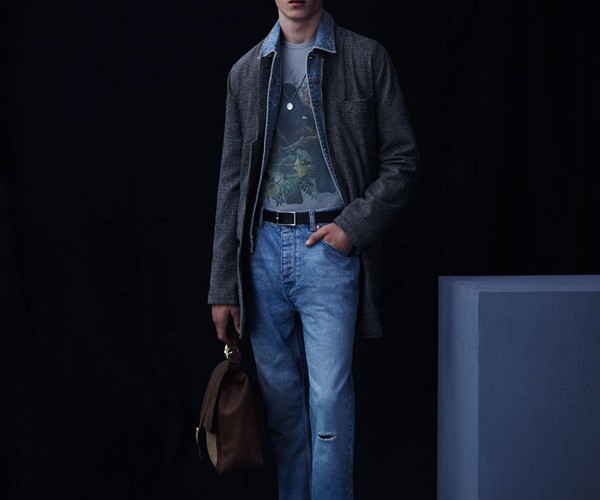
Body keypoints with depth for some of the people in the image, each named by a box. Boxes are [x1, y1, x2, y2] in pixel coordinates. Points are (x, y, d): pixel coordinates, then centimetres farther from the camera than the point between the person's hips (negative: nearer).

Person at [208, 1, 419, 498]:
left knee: (330, 395, -7)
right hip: (263, 247, 4)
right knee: (280, 396, 9)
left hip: (329, 247, -3)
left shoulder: (366, 58, 2)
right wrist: (223, 286, 8)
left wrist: (354, 225, -11)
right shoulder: (246, 71, 11)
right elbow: (232, 182, 11)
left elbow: (402, 160, 3)